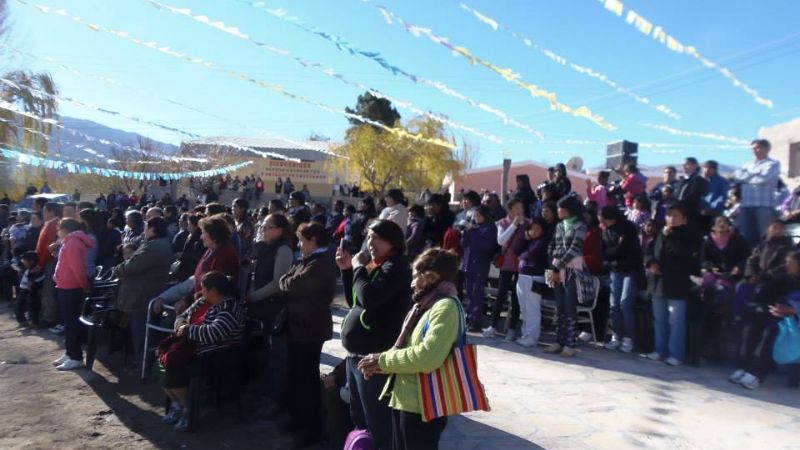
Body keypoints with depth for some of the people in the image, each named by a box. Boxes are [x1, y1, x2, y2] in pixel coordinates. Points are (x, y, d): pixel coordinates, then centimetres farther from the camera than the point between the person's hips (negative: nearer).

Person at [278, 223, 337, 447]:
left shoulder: (321, 264, -20)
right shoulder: (311, 260, 14)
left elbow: (292, 286, -24)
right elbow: (287, 281, 13)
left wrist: (286, 280, -5)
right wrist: (289, 281, -8)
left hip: (310, 328, -10)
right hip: (300, 325, 10)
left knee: (307, 378, 0)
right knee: (296, 375, 18)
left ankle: (312, 429, 13)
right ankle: (299, 419, 33)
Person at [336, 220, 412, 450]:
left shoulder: (397, 266, -14)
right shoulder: (374, 265, 12)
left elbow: (369, 298, -27)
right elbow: (354, 301, 19)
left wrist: (358, 267, -12)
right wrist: (347, 270, 6)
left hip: (374, 357, -9)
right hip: (356, 354, 9)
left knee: (376, 420, 0)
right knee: (358, 417, 22)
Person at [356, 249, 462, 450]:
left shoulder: (446, 307, -19)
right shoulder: (424, 306, 12)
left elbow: (427, 357, -30)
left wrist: (382, 360, -17)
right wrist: (379, 365, -2)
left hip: (422, 406, -9)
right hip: (403, 400, 9)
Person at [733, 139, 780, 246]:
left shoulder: (773, 164, 3)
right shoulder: (748, 165, 21)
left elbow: (764, 179, -12)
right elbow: (736, 175, 5)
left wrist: (746, 178, 2)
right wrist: (754, 173, -3)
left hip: (764, 205, -5)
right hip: (746, 205, 5)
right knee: (746, 236, 6)